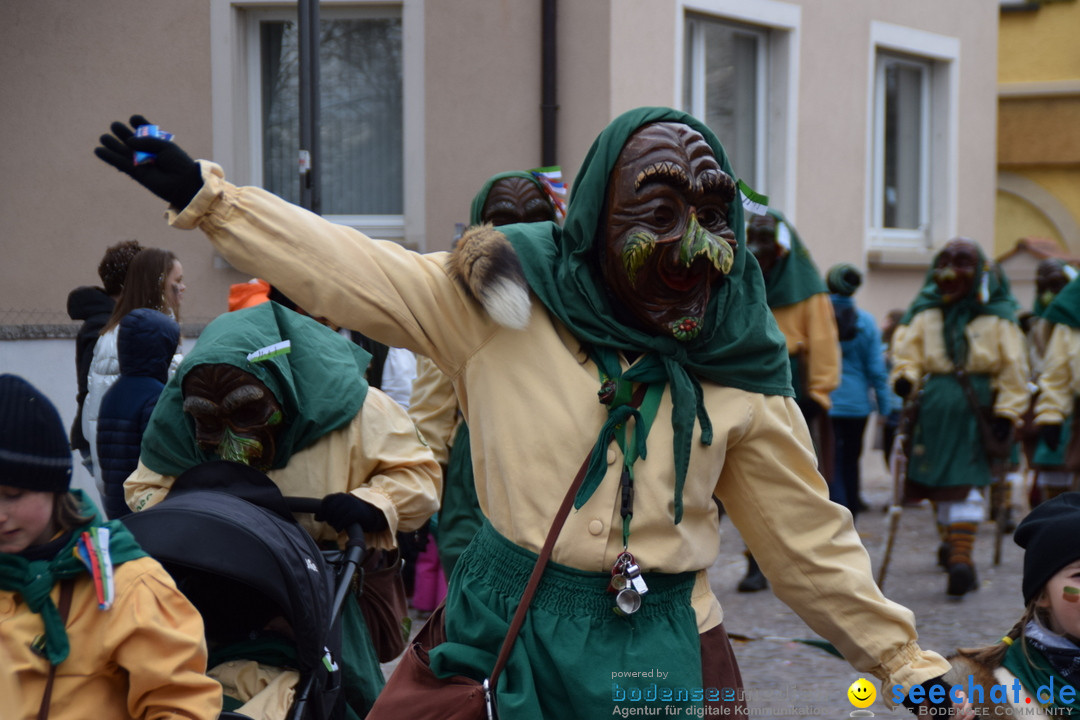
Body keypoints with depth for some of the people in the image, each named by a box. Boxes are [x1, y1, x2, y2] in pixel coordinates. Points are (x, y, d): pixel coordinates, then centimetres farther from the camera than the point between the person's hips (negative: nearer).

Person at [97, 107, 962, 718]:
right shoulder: (509, 300, -3)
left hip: (663, 646, 1)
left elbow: (810, 536, 7)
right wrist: (204, 193, -8)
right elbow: (349, 272, -4)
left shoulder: (737, 374, 2)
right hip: (509, 634, -1)